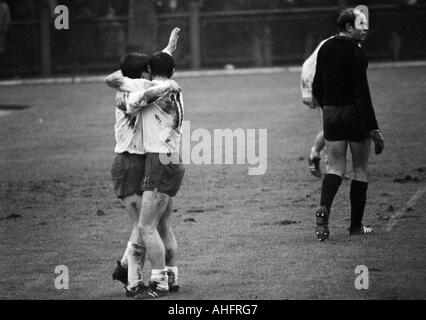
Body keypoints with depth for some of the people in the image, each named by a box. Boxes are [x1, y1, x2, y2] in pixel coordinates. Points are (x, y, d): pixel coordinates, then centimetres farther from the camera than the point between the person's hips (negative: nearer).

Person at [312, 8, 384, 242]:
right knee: (360, 170, 8)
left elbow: (317, 88, 13)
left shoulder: (325, 49, 6)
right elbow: (361, 93, -20)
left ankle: (324, 209, -17)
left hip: (331, 114, 6)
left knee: (335, 168, 9)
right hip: (355, 114, -6)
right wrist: (374, 129, -20)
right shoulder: (355, 52, -15)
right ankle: (356, 225, 13)